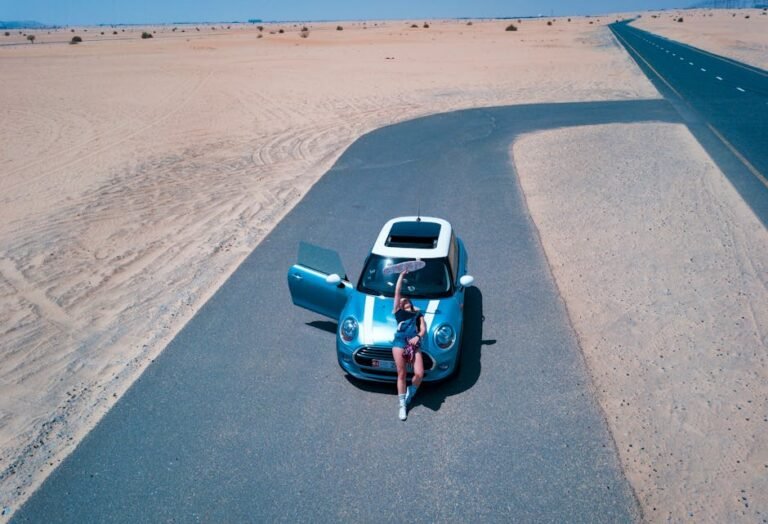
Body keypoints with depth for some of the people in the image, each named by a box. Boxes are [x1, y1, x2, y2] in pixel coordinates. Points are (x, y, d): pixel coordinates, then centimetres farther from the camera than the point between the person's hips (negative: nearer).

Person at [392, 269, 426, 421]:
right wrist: (402, 275, 25)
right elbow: (397, 292, 20)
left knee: (419, 374, -14)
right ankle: (402, 404, 5)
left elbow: (423, 328, 14)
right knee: (401, 374, -5)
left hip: (415, 344, 1)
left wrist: (418, 337, -7)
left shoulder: (418, 313, 29)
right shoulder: (398, 311, 24)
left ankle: (409, 394, 14)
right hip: (400, 342, -1)